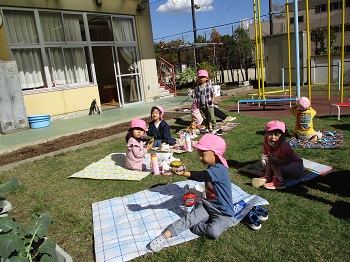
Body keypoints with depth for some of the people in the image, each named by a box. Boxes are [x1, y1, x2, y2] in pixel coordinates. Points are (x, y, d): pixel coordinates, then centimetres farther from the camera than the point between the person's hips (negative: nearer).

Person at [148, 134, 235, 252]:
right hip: (207, 205, 7)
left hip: (223, 213, -7)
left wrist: (184, 173, -54)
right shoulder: (211, 169, 8)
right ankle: (164, 236, -24)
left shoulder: (220, 169, -21)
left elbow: (202, 176, -40)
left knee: (214, 231, -33)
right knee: (189, 217, -18)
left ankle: (191, 227, -12)